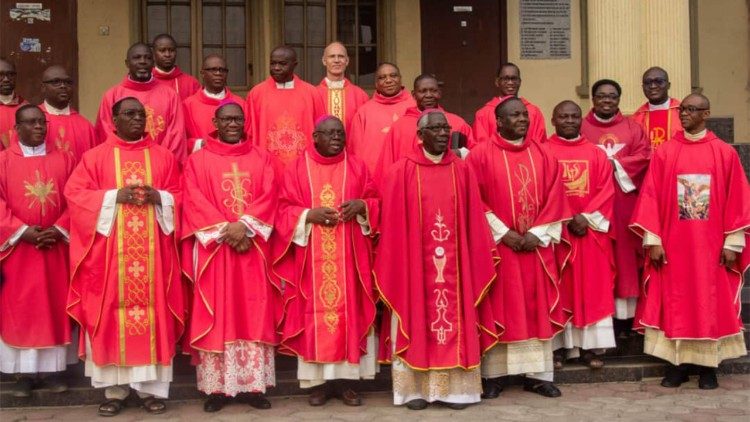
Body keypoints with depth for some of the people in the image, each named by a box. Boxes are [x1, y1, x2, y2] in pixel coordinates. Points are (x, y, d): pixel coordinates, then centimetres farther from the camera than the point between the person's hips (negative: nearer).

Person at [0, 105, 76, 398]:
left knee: (55, 307, 5)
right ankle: (24, 372, 9)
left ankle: (53, 368, 13)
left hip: (55, 247, 2)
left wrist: (59, 230, -11)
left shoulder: (63, 160, 7)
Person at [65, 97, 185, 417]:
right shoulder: (95, 157, 6)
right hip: (110, 251, -1)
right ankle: (114, 390, 8)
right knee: (112, 314, 0)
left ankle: (152, 388, 8)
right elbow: (74, 193, -1)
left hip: (152, 251, 1)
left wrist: (158, 197, -12)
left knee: (152, 312, 1)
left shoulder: (163, 156, 11)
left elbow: (178, 196, 9)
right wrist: (114, 196, -13)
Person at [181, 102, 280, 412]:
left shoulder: (261, 158, 12)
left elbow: (269, 197, 1)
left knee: (254, 314, 1)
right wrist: (225, 230, -15)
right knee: (216, 315, -2)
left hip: (253, 247, 2)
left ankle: (255, 385, 7)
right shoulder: (198, 160, 6)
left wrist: (245, 225, -15)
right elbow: (194, 201, -4)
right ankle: (216, 386, 3)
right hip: (214, 247, -2)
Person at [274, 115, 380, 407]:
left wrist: (361, 206, -12)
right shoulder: (298, 168, 4)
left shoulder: (357, 167, 8)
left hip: (349, 257, 1)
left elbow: (375, 202, 9)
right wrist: (310, 215, -16)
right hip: (312, 257, -1)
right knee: (315, 313, 0)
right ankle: (319, 381, 8)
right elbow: (285, 210, 1)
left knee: (349, 311, 1)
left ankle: (346, 379, 9)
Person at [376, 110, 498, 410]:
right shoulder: (401, 171, -3)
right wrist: (395, 267, -6)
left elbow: (473, 221, 7)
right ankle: (414, 388, 12)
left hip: (454, 262, 3)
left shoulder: (462, 170, 6)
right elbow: (392, 223, -3)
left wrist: (474, 261, 3)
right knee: (415, 322, 3)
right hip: (414, 262, -2)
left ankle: (455, 387, 14)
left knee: (455, 320, 6)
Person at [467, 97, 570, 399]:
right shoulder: (481, 154, -2)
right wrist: (503, 233, -12)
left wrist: (537, 235, -7)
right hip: (496, 245, -3)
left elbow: (554, 198, 5)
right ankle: (493, 375, 9)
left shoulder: (543, 154, 9)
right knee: (497, 309, 1)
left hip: (536, 245, 3)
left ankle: (538, 374, 13)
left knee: (538, 309, 5)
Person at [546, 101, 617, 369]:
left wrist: (587, 217, -11)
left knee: (593, 288, 2)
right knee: (558, 289, 0)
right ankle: (558, 346, 4)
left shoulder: (597, 154, 11)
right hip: (555, 231, -2)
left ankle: (590, 346, 7)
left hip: (591, 230, 3)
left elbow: (606, 191, 3)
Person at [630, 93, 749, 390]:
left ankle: (708, 365, 16)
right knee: (674, 303, 4)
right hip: (672, 243, 0)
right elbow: (650, 196, -2)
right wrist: (652, 240, -8)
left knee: (711, 303, 6)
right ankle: (677, 363, 13)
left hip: (711, 244, 0)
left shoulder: (726, 153, 1)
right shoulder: (663, 153, 2)